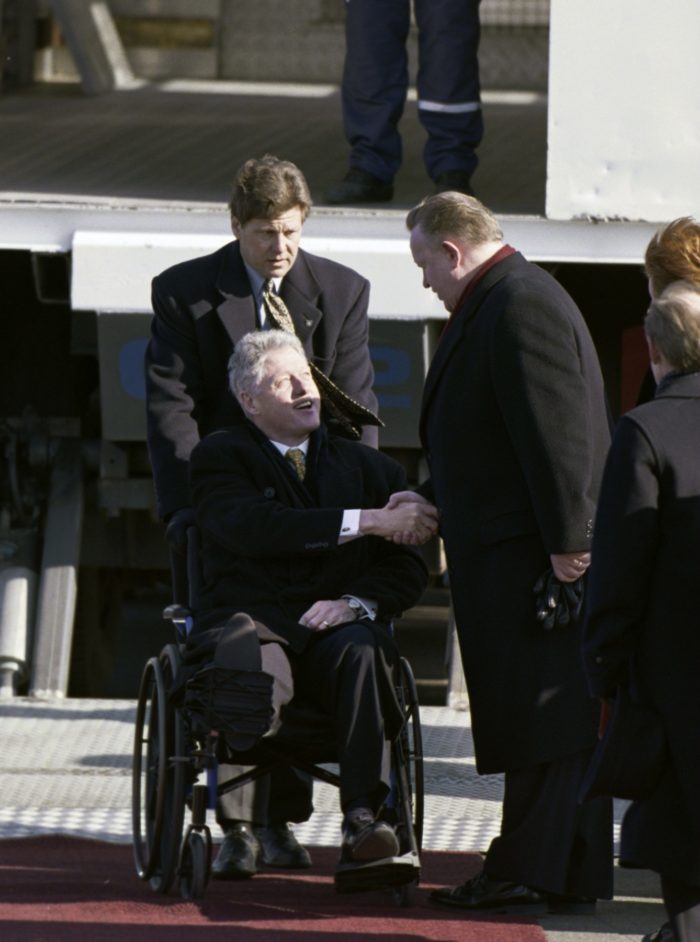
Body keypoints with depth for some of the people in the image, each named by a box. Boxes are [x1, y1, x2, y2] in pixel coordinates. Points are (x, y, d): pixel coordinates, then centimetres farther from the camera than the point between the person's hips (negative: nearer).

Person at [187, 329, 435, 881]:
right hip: (252, 620, -2)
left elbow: (408, 567, 13)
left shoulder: (367, 467, 21)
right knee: (257, 662, -39)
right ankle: (242, 829, -34)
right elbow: (253, 528, -13)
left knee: (361, 650, -34)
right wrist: (368, 521, -18)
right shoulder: (221, 458, 9)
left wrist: (359, 603, -10)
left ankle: (362, 820, -43)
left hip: (333, 628, 2)